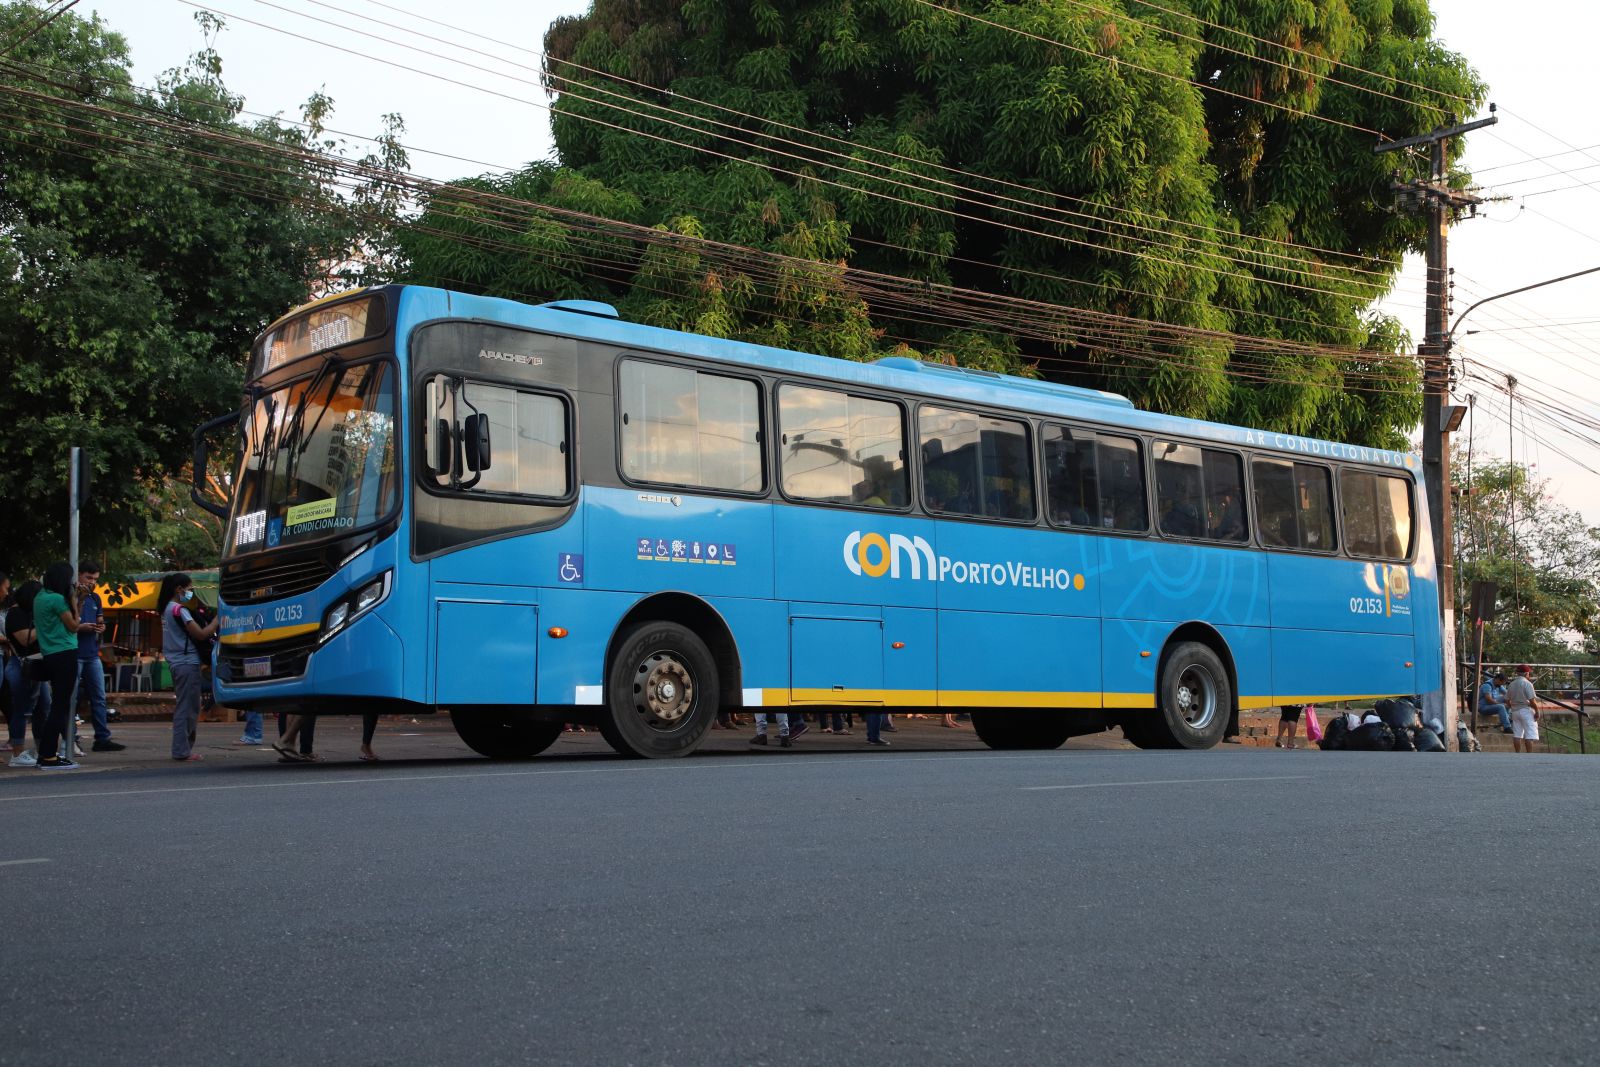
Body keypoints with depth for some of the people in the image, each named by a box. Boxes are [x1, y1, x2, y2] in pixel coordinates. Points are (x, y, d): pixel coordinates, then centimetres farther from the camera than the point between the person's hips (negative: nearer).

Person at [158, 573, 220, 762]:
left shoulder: (167, 609, 17)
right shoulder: (179, 610, -12)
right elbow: (201, 634, -16)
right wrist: (218, 618, -8)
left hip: (177, 663, 10)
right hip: (187, 663, -10)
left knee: (185, 707, 14)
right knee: (188, 708, -7)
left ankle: (182, 749, 16)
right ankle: (182, 751, -7)